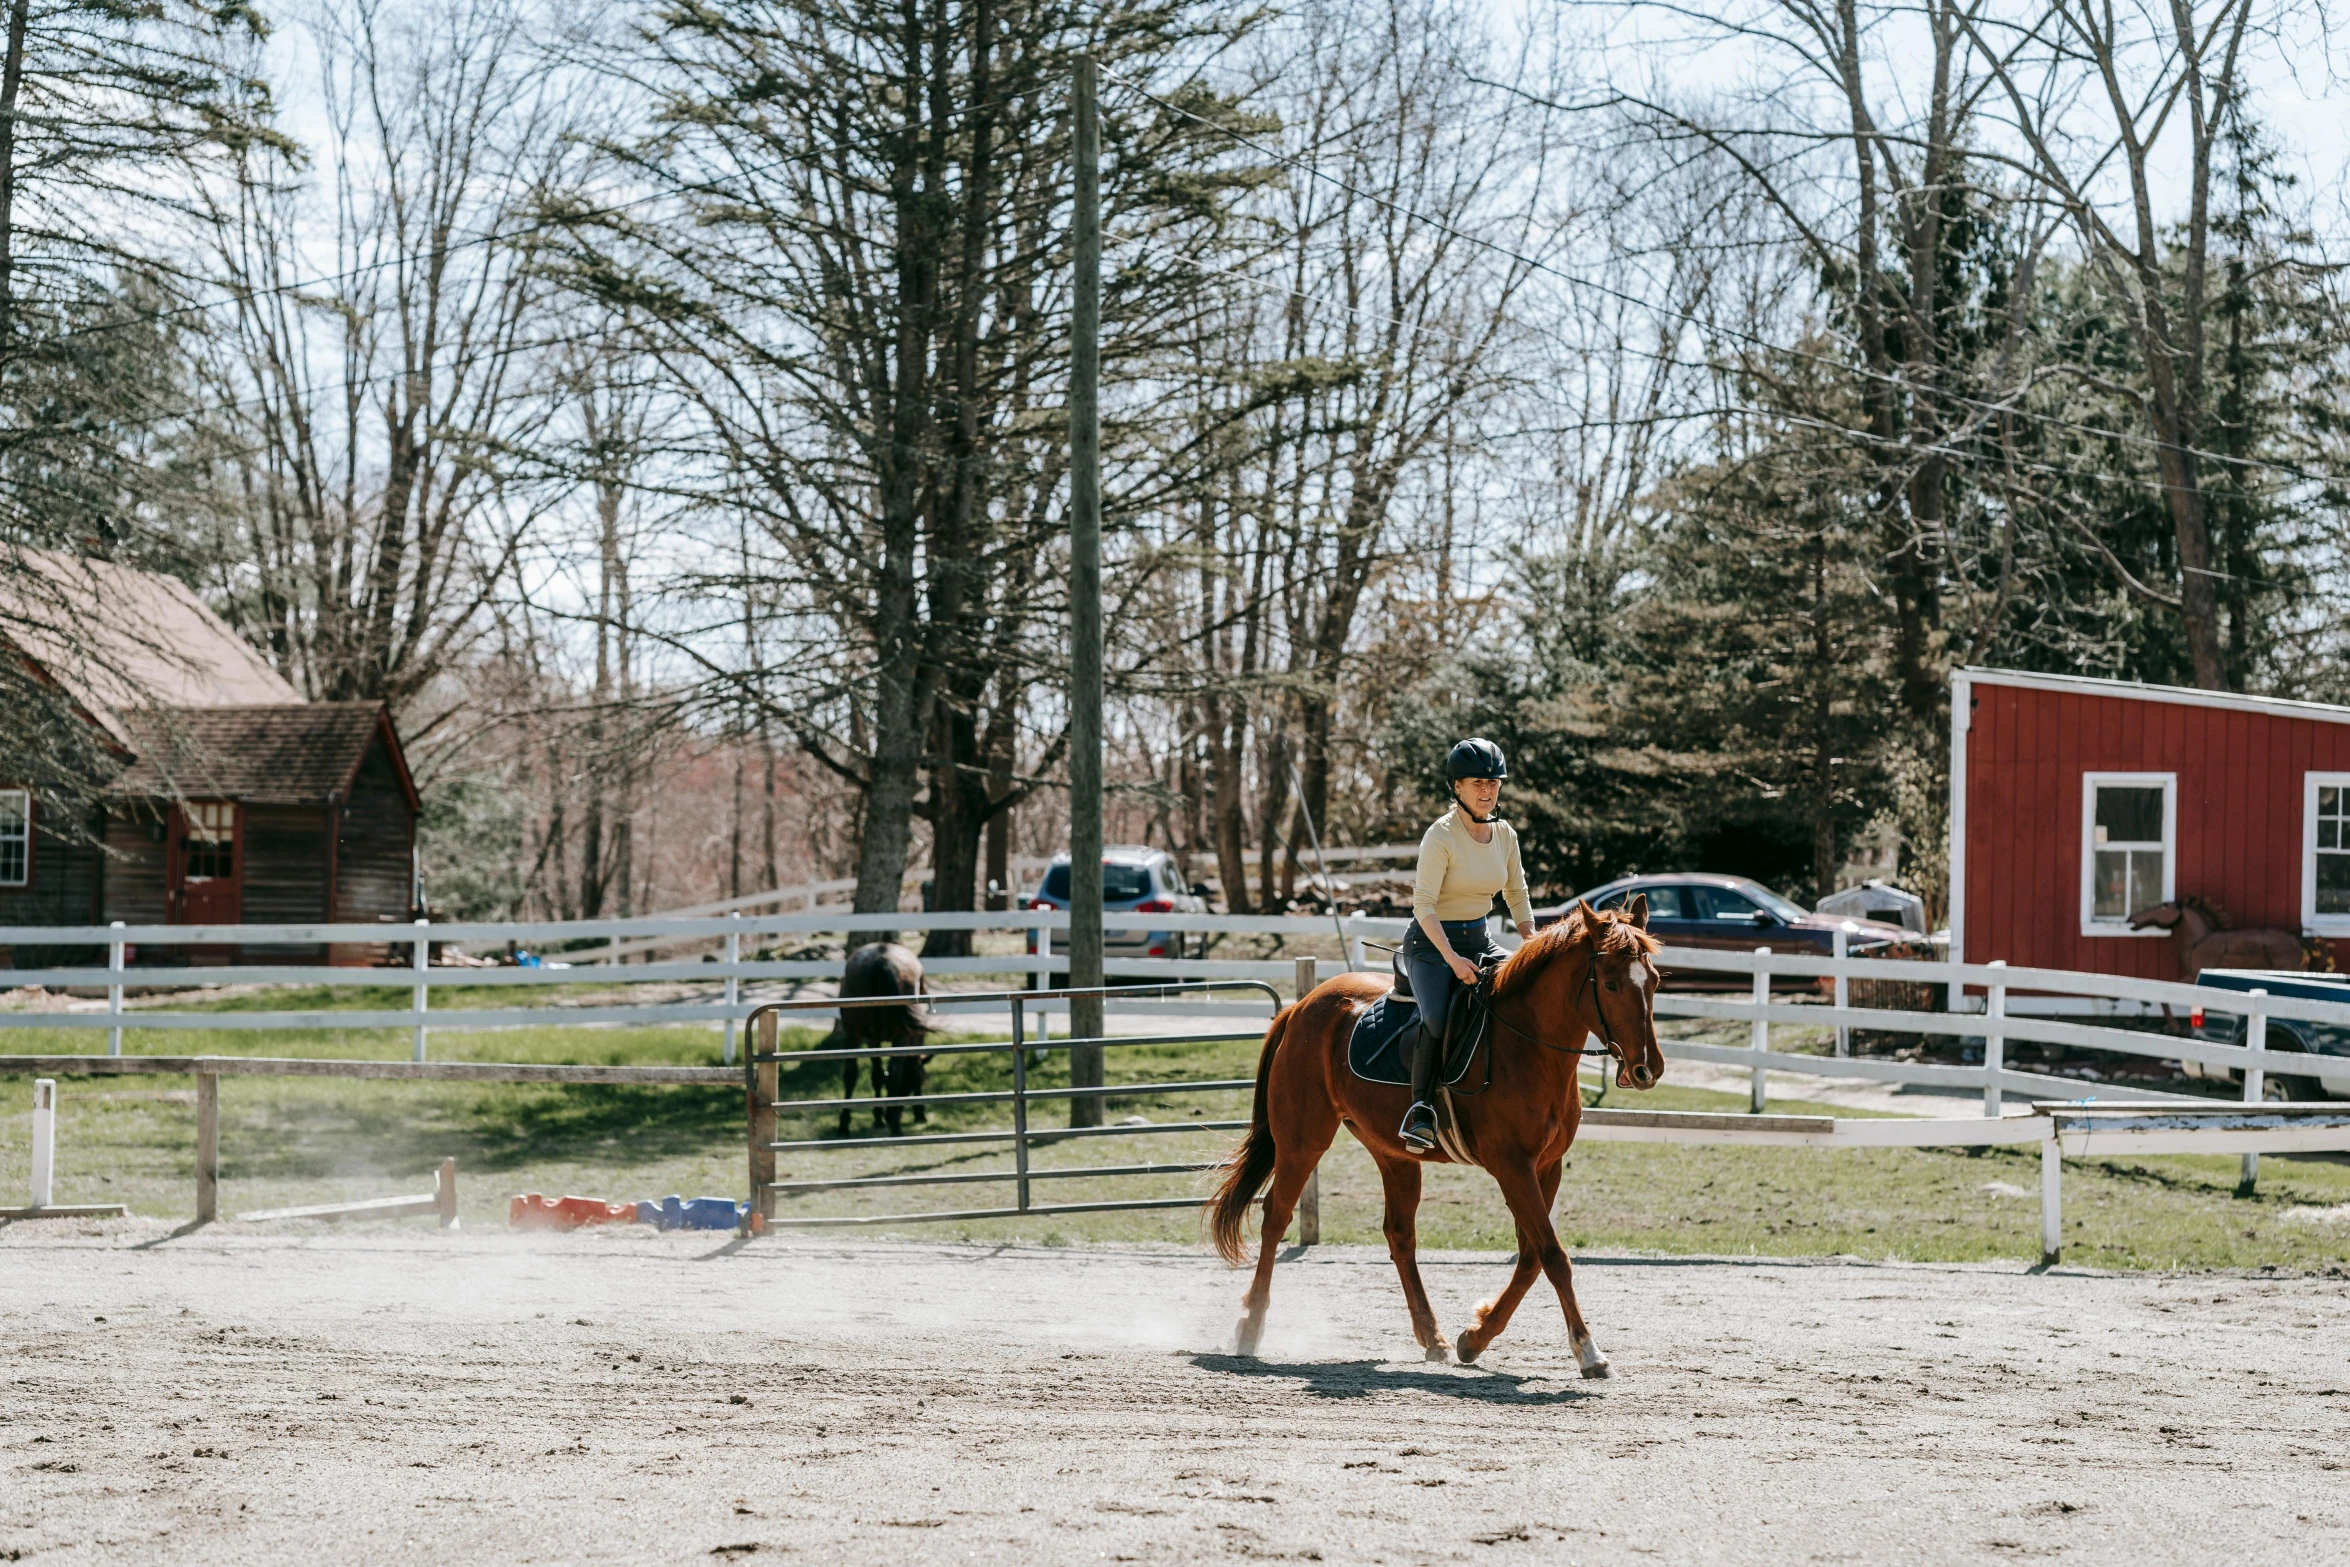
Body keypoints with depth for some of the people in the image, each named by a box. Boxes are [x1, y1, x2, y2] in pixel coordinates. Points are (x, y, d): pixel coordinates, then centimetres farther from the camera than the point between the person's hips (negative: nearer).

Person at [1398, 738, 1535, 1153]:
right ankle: (1420, 1109, -18)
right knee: (1436, 1019, -30)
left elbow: (1516, 897, 15)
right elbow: (1423, 906, -20)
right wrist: (1452, 959, -29)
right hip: (1431, 942, -7)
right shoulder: (1441, 835, -16)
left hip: (1479, 940, 7)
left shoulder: (1505, 834, 3)